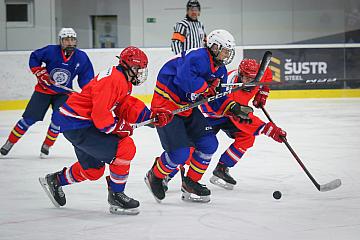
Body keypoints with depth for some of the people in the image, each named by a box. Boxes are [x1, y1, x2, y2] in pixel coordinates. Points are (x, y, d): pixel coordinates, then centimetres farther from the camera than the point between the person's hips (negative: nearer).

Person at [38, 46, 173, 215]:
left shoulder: (124, 82, 13)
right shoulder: (113, 79, -21)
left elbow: (130, 109, 9)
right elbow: (100, 114, -27)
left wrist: (153, 116, -4)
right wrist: (120, 128, -15)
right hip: (77, 124, -11)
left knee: (94, 169, 23)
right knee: (125, 148, -17)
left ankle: (55, 180, 40)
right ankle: (116, 195, -6)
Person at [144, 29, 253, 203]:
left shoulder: (220, 70, 6)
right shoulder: (197, 58, -24)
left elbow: (218, 99, 10)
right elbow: (185, 77, -41)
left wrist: (234, 109, -8)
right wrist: (207, 89, -29)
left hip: (188, 109, 9)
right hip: (165, 107, -9)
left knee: (209, 143, 3)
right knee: (180, 152, -15)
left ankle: (191, 183, 18)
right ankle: (154, 177, 13)